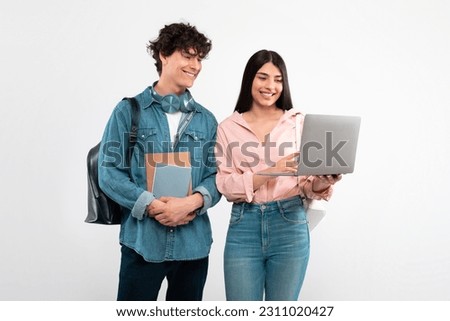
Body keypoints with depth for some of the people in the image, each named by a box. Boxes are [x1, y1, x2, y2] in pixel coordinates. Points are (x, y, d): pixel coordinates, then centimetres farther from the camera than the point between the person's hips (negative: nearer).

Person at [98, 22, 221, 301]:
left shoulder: (206, 119, 9)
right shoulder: (129, 110, -1)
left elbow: (216, 174, 6)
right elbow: (108, 170, -5)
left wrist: (194, 201, -14)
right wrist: (151, 205, -16)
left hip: (194, 241, 4)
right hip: (142, 240, -3)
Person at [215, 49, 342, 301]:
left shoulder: (300, 122, 3)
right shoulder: (228, 127, 5)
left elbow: (306, 182, 4)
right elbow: (224, 184, -4)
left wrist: (319, 184, -19)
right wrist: (270, 172, -18)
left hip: (289, 225, 0)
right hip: (244, 226, 1)